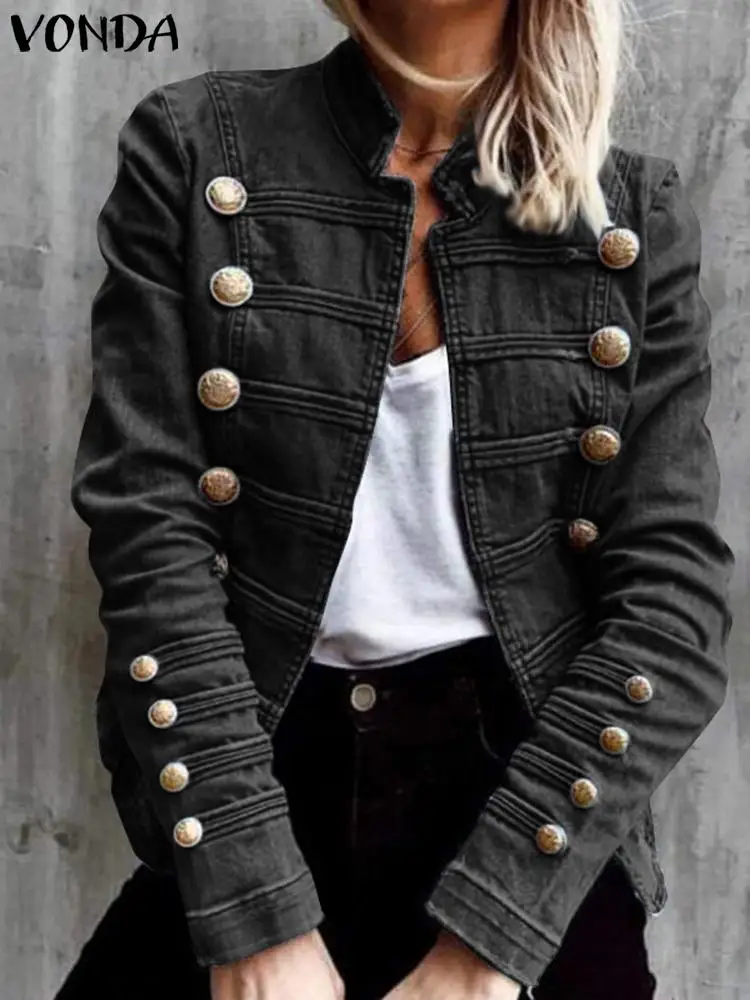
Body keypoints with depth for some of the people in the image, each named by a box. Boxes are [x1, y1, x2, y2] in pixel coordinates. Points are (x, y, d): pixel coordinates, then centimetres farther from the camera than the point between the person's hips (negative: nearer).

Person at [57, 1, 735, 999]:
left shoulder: (635, 215, -1)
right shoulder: (194, 150, -4)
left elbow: (675, 589, -8)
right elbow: (149, 525, -10)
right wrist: (259, 920, -15)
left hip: (537, 805, 0)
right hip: (250, 790, 1)